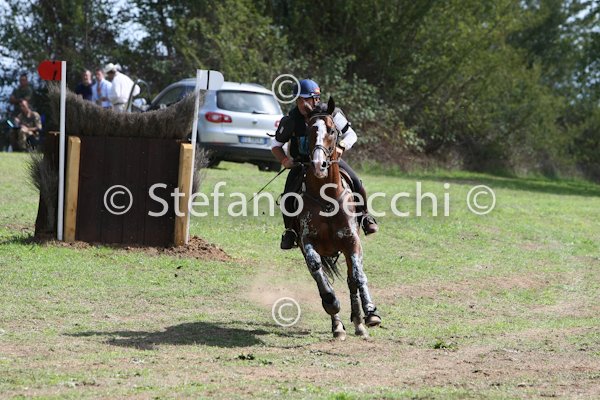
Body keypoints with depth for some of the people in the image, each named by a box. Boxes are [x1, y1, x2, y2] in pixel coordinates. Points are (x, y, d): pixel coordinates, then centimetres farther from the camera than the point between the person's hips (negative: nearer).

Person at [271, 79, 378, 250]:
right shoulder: (290, 120, -14)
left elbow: (351, 135, -10)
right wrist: (284, 160, -20)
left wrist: (341, 147, -30)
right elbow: (276, 145, 0)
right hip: (301, 163, 0)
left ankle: (364, 215, 12)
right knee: (288, 196, -20)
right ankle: (290, 230, 5)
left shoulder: (331, 113, -17)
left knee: (356, 183, -17)